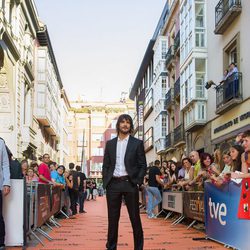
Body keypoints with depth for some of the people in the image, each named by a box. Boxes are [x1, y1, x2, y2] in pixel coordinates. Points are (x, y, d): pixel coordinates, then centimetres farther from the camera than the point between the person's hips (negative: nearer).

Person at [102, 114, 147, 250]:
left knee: (135, 218, 2)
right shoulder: (110, 143, 11)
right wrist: (105, 182, 1)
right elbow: (106, 165, 12)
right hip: (113, 184, 2)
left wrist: (137, 182, -7)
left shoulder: (137, 143, 4)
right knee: (112, 218, 7)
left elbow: (142, 165, 3)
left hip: (130, 184, -2)